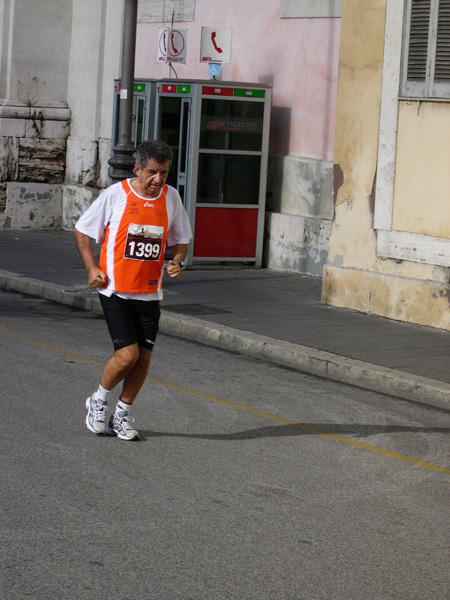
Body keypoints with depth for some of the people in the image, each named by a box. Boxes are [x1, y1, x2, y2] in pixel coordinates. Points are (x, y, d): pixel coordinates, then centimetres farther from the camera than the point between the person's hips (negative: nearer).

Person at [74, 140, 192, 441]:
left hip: (149, 292, 4)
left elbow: (180, 239, 16)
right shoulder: (116, 194, -8)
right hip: (115, 289, -4)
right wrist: (92, 268, -6)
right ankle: (99, 400, 15)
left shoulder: (171, 197, 2)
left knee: (144, 356, 3)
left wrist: (177, 262, -5)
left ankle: (122, 415, 22)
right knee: (127, 354, -13)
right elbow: (82, 230, 3)